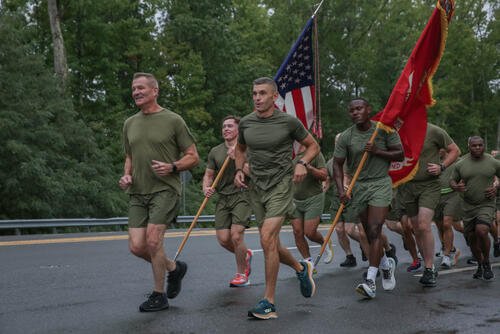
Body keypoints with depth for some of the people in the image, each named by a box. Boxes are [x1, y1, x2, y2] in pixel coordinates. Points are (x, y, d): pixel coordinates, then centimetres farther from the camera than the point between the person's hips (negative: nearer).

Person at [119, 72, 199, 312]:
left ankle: (159, 295, 4)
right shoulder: (130, 124, 13)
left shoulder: (173, 121, -3)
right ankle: (174, 268, 26)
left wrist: (172, 167, -17)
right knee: (136, 246, -1)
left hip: (165, 189, -6)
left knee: (153, 240, -14)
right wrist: (126, 175, 6)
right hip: (137, 193, 6)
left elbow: (193, 157, 0)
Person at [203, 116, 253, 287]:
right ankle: (245, 255, 29)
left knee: (236, 235, -15)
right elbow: (209, 174, 17)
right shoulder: (215, 152, 12)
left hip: (242, 196, -4)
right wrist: (206, 188, -3)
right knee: (223, 239, -3)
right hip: (223, 198, 4)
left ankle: (241, 274, 6)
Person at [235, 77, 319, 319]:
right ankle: (301, 268, 40)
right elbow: (240, 149, 24)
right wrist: (239, 170, 6)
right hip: (256, 187, 5)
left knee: (267, 239, -19)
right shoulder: (246, 123, 5)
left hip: (280, 184, -5)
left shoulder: (289, 122, -6)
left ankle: (269, 303, -11)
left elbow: (313, 146, 8)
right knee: (271, 245, 10)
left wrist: (302, 163, -11)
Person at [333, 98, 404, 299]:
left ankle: (370, 281, -19)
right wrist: (341, 189, -14)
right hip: (358, 186, 3)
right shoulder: (345, 137, -1)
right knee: (370, 233, 10)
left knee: (374, 230, -15)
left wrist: (377, 151, -15)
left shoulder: (384, 130, -4)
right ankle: (386, 264, 38)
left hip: (381, 183, -3)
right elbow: (337, 164, 0)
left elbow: (400, 155, 0)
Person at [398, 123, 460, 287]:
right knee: (417, 230, 7)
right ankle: (429, 266, 22)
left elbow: (455, 150, 5)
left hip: (429, 185, -4)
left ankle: (429, 269, -8)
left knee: (424, 225, -18)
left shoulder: (434, 131, -5)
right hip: (407, 186, 4)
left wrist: (441, 166, -10)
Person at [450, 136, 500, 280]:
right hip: (468, 207, 3)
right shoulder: (461, 164, 2)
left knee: (481, 231, -25)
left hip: (486, 205, -3)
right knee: (471, 239, 8)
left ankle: (487, 263, -3)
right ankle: (480, 265, 33)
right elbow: (452, 180, 11)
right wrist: (456, 187, -11)